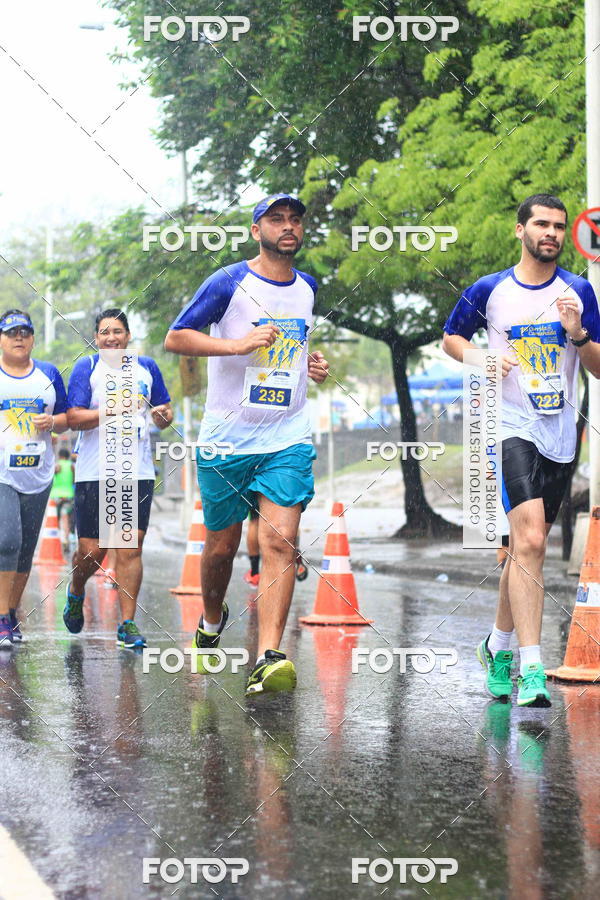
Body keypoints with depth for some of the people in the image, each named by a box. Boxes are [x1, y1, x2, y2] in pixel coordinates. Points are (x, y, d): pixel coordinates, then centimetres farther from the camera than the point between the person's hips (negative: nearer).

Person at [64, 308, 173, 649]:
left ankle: (128, 624, 1)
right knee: (92, 551, -1)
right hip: (94, 474, -2)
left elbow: (165, 411, 20)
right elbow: (74, 418, -6)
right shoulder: (87, 367, 2)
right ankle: (76, 592, 32)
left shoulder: (147, 367, 12)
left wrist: (164, 415, -4)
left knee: (131, 549, -3)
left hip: (138, 472, 2)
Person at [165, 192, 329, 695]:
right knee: (222, 545, 9)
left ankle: (268, 659, -22)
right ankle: (212, 619, 40)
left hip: (287, 440, 2)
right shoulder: (230, 282, -4)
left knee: (279, 541, -15)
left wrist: (311, 364, 11)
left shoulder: (307, 288, 12)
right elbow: (176, 338, -7)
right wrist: (236, 344, -20)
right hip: (226, 437, -2)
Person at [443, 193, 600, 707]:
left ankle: (498, 645, 34)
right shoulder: (490, 291, 1)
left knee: (526, 548, 14)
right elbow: (452, 338, 16)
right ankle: (531, 669, -22)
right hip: (512, 429, -4)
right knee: (529, 541, -20)